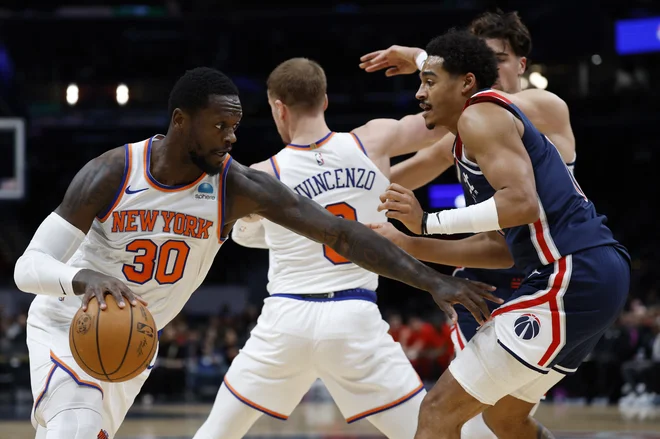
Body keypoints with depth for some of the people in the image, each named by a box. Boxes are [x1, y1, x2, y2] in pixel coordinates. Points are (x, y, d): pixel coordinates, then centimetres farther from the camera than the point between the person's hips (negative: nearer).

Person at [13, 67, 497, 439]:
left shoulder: (239, 186, -19)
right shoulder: (112, 174, -23)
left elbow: (341, 232, -20)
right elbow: (29, 266, -24)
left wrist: (433, 281, -26)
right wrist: (82, 278, -47)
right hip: (66, 326, -4)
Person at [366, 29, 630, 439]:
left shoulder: (480, 115, -5)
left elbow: (521, 203, -21)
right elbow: (501, 248, 23)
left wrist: (430, 221, -12)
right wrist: (408, 244, 21)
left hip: (572, 277, -10)